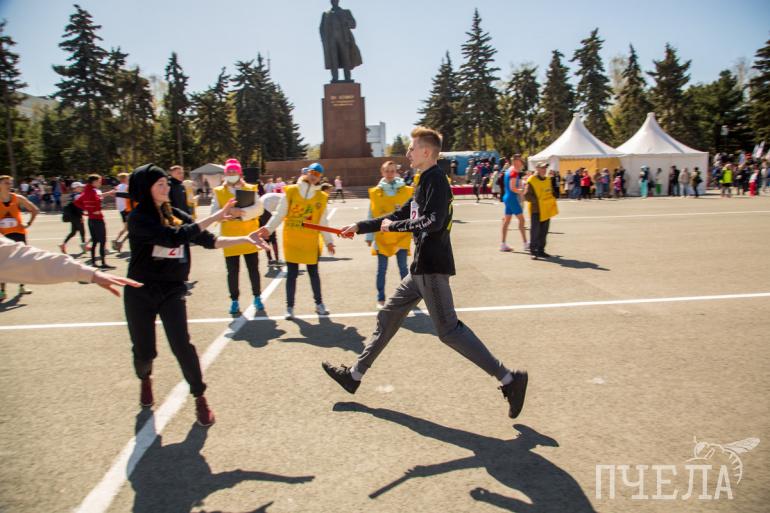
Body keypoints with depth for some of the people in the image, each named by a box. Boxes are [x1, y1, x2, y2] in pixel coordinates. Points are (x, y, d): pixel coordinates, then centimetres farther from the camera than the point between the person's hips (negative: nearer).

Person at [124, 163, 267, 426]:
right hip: (140, 293, -3)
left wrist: (244, 238, -10)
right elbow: (174, 237, -29)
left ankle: (200, 398, 7)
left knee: (181, 344, -10)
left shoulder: (175, 214, 2)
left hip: (172, 291, 3)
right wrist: (213, 217, -28)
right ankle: (145, 378, 45)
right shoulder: (138, 218, -15)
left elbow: (209, 240, 0)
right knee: (144, 350, 9)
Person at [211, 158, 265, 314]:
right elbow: (214, 213, -4)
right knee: (232, 272, 6)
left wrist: (242, 212, -24)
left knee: (253, 270, 8)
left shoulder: (251, 189, 3)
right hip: (230, 239, 0)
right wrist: (228, 212, -23)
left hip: (249, 238, 0)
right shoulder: (218, 192, 4)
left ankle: (257, 297, 23)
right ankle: (234, 300, 19)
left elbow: (258, 208, -11)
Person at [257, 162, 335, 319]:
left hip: (311, 242, 2)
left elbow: (323, 221, 9)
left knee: (313, 273, 10)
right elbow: (279, 214, -4)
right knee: (292, 274, 4)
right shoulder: (291, 191, -4)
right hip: (291, 240, -1)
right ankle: (289, 307, 15)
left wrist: (328, 240, 7)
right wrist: (269, 228, -17)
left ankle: (319, 304, 24)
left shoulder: (322, 197, 3)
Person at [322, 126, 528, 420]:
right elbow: (401, 214, 24)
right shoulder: (426, 181, 18)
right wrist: (360, 227, 25)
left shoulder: (436, 180, -12)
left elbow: (433, 221, -25)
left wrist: (394, 226, -13)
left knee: (448, 330, -8)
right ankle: (355, 375, 26)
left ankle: (508, 379, -1)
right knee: (388, 317, 14)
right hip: (423, 266, 10)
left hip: (432, 267, -10)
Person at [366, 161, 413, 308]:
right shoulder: (375, 192, 0)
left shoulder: (407, 191, -1)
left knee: (403, 267, 6)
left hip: (401, 236, 0)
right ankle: (380, 299, 17)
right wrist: (369, 236, 2)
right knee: (382, 269, 7)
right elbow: (371, 215, 2)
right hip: (382, 237, 0)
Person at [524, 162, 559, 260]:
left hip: (546, 210, 7)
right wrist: (537, 201, -20)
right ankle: (533, 252, 1)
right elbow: (527, 195, -17)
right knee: (535, 232, -5)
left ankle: (541, 251, 20)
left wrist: (552, 201, 10)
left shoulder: (547, 180, 14)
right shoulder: (531, 180, -10)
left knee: (544, 232, 11)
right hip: (536, 210, -7)